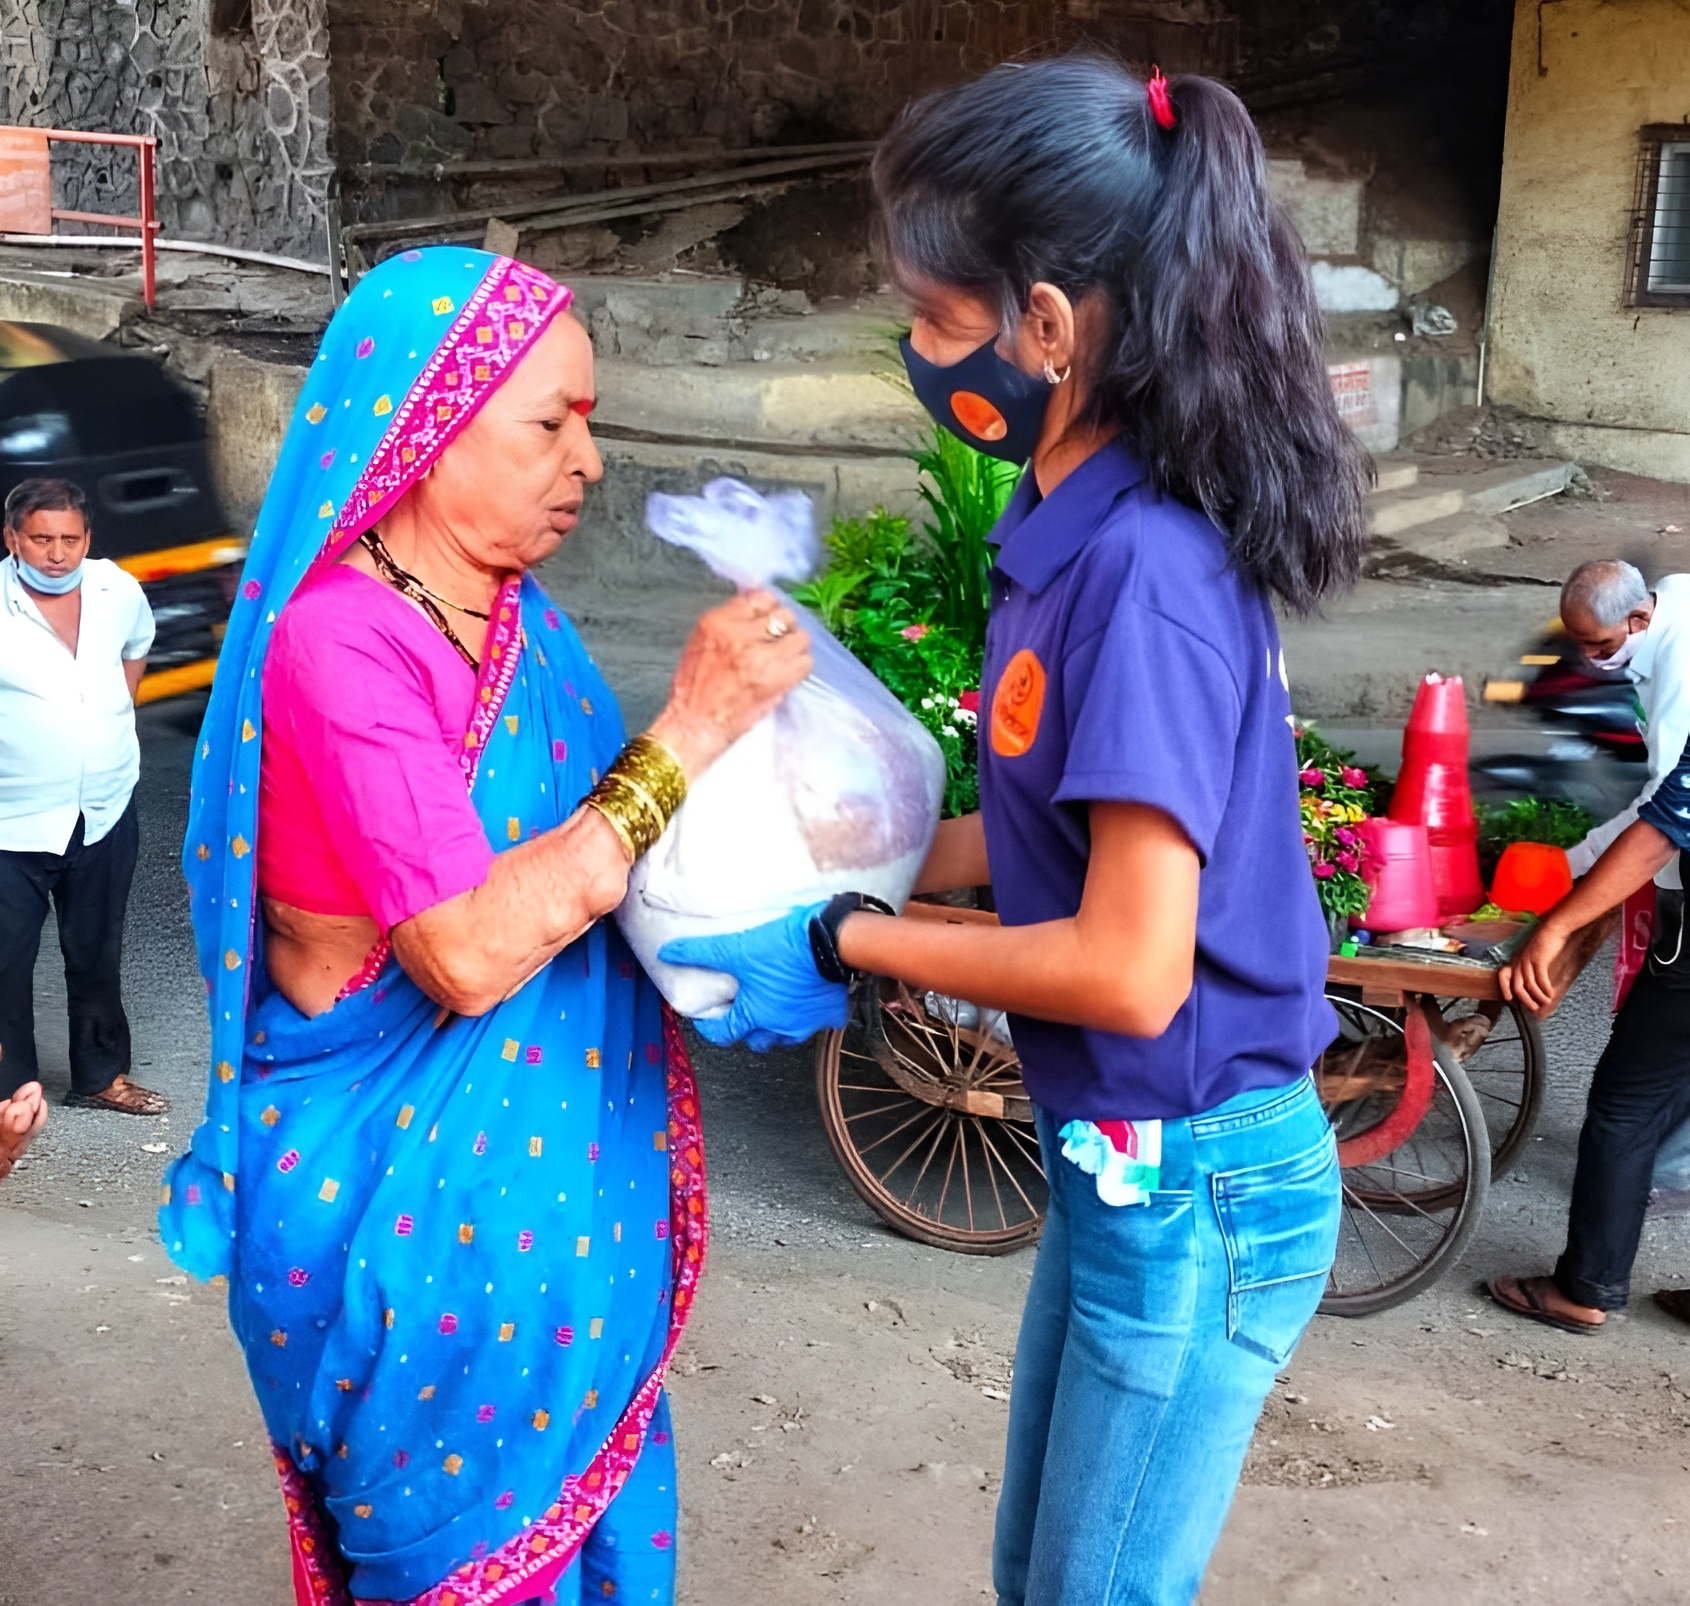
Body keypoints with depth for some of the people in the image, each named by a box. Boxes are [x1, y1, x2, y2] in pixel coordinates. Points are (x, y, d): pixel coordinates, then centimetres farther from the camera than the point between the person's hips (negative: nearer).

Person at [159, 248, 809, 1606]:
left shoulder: (523, 619, 3)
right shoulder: (336, 642, -21)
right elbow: (467, 950, -27)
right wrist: (685, 736, -25)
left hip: (562, 1176, 7)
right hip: (413, 1208, -7)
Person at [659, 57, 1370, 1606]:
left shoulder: (1144, 567, -25)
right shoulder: (1080, 528, 2)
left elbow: (1132, 970, -26)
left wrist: (842, 942, -16)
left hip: (1191, 1195, -8)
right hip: (1124, 1166, 8)